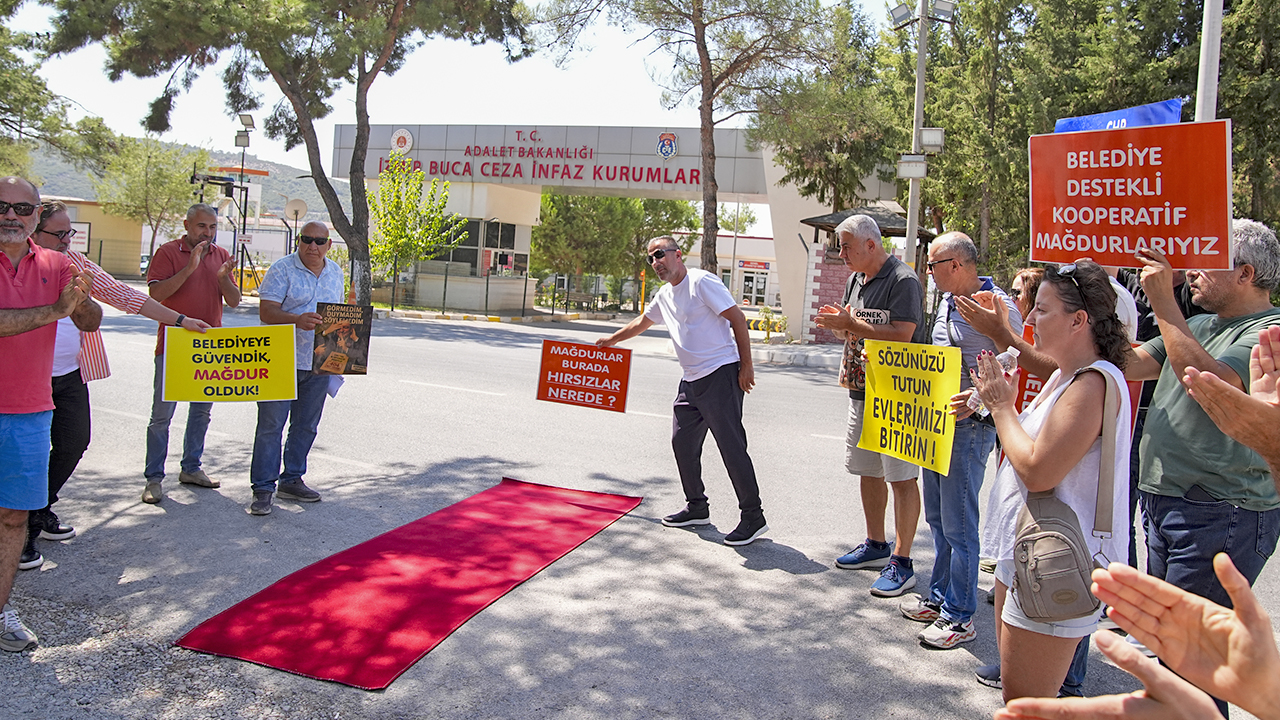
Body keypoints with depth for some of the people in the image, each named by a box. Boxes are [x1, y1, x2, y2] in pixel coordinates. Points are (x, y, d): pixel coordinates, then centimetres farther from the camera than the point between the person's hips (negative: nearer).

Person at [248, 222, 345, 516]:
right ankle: (263, 488, 4)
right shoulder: (282, 269, -7)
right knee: (271, 424, -3)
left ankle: (292, 479, 26)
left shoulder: (335, 272, 12)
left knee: (306, 426, 13)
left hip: (319, 363, 6)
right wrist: (297, 320, -31)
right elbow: (266, 312, -13)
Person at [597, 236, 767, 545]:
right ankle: (697, 508, 26)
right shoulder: (665, 294, 16)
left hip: (721, 374, -9)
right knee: (682, 442, 11)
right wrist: (613, 339, 46)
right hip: (691, 380, 9)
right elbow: (644, 321, 36)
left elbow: (738, 319, -12)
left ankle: (753, 517, -2)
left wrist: (746, 366, -15)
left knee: (731, 445, -9)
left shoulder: (701, 282, -10)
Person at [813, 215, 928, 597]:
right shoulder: (855, 280, 14)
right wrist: (837, 324, -3)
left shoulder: (903, 280, -13)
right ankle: (876, 545, 31)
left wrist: (850, 323, -19)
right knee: (867, 471, 16)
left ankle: (901, 562, 3)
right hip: (861, 391, 9)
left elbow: (901, 335, -23)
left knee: (901, 476, -3)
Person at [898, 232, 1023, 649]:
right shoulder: (948, 301, 13)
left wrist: (976, 398, -35)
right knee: (937, 518, 17)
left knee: (958, 525, -2)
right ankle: (939, 597, 31)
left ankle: (960, 617, 10)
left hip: (969, 427, -9)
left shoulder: (997, 306, -16)